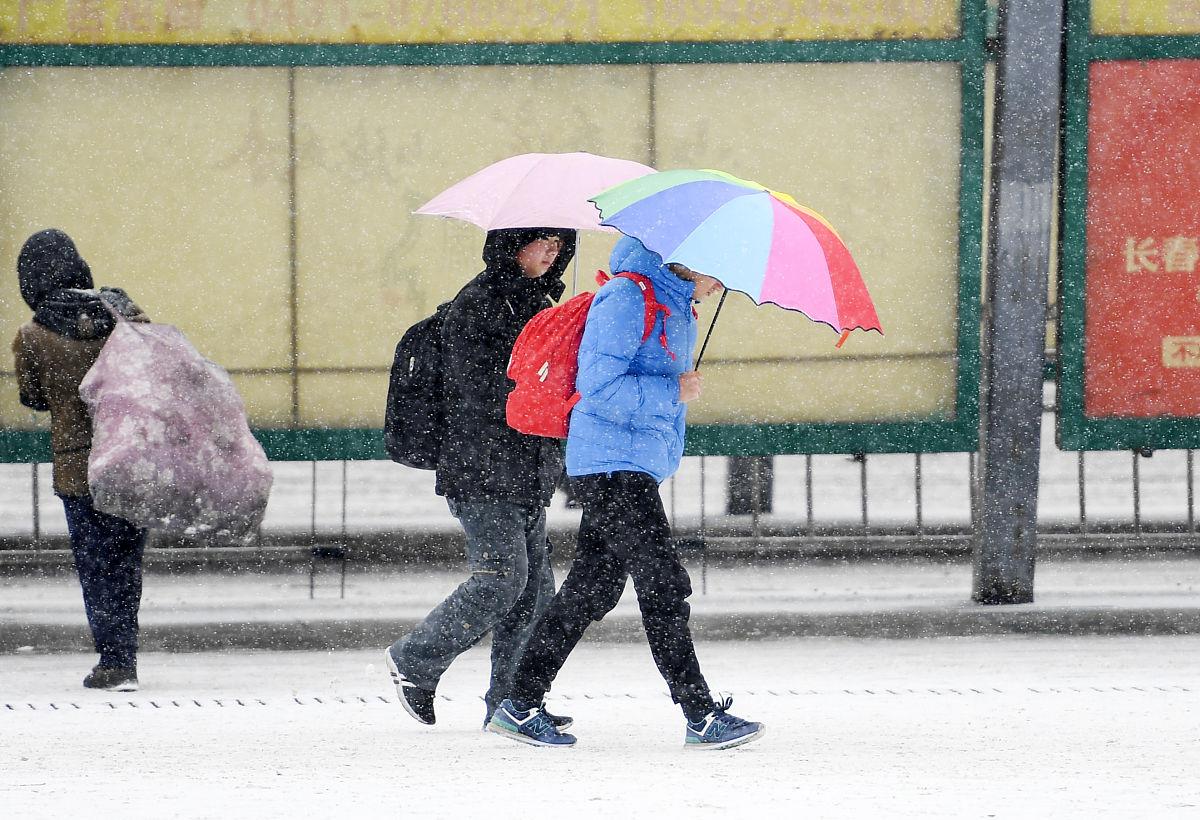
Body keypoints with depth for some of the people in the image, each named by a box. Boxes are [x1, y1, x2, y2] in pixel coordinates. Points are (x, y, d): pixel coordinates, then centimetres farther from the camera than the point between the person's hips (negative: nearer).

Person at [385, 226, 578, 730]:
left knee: (535, 585, 1)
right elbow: (480, 391, -18)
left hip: (526, 474, 9)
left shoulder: (536, 301, 18)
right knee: (503, 574, -15)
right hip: (483, 469, -9)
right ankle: (414, 661, 0)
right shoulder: (479, 303, -9)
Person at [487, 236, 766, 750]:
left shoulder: (676, 306, 18)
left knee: (594, 588, 10)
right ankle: (701, 717, -10)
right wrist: (672, 392, -18)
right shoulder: (625, 298, -14)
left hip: (640, 464, 10)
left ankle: (521, 705, 14)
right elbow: (599, 386, -20)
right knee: (663, 588, -10)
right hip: (613, 462, -10)